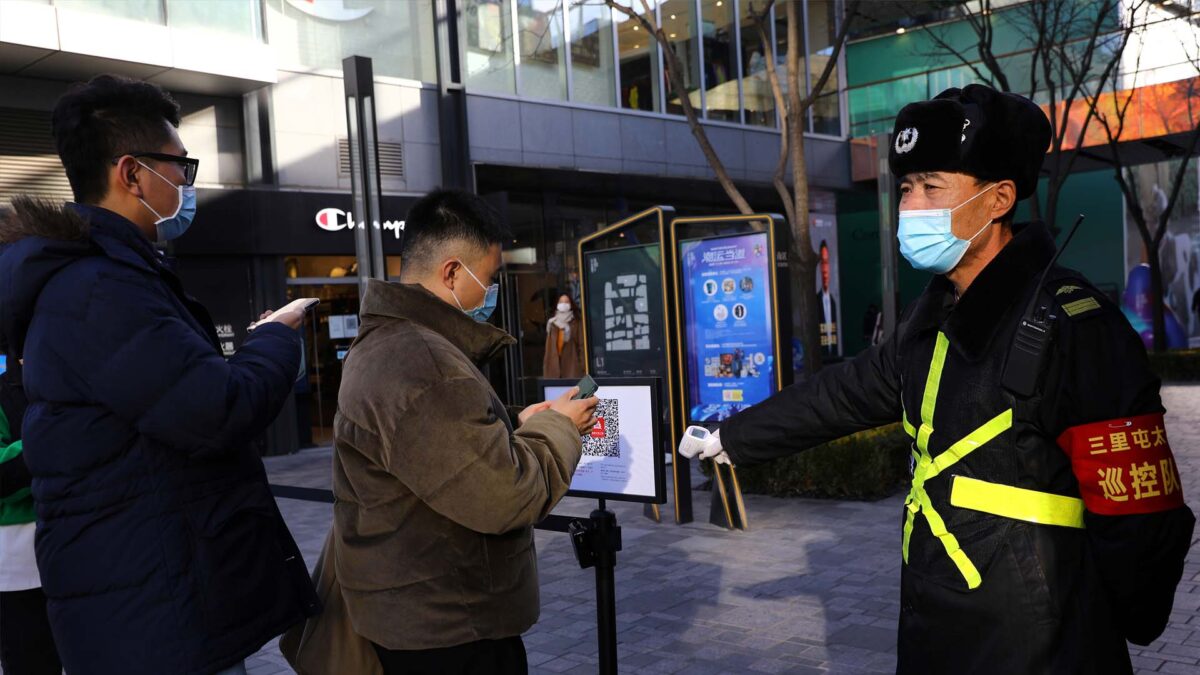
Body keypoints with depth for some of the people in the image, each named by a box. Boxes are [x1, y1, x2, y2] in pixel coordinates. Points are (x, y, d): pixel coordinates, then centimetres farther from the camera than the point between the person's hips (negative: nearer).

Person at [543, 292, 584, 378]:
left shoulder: (576, 323, 4)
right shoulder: (552, 323, 15)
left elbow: (581, 345, -1)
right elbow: (548, 347, 13)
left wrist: (582, 364, -9)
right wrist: (546, 364, 6)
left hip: (571, 363, -3)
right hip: (554, 363, 3)